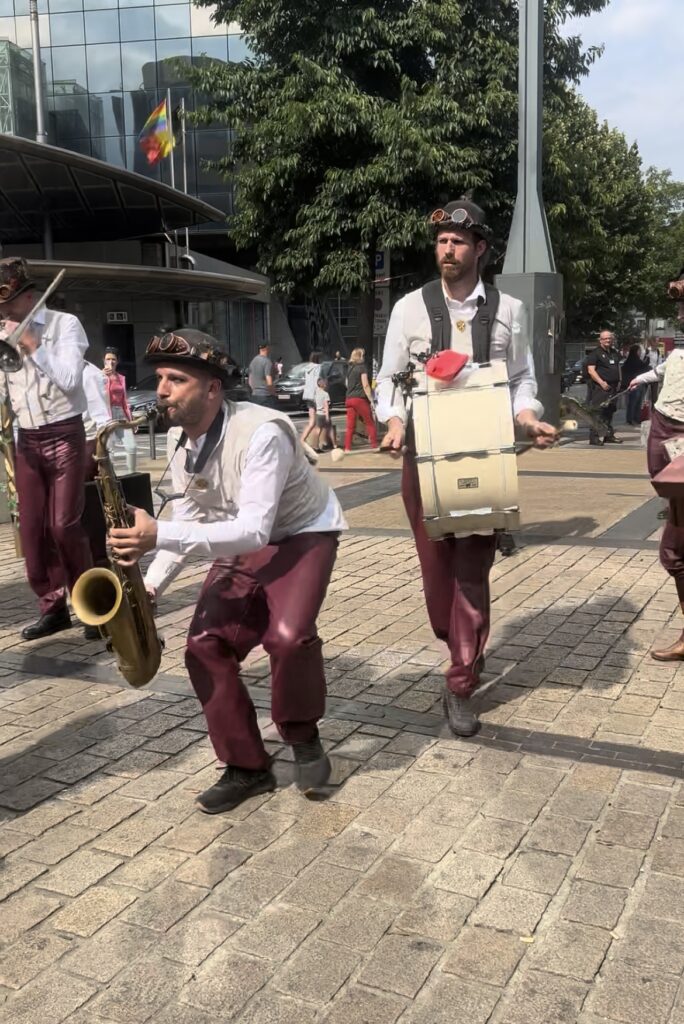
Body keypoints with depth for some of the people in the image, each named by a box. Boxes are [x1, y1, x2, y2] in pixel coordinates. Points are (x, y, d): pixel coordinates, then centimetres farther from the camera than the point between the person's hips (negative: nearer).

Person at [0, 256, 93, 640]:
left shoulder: (65, 323, -3)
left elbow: (70, 379, -15)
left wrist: (32, 345, -13)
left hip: (64, 436, -5)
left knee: (63, 525, -8)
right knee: (32, 528, 4)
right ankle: (53, 607, 14)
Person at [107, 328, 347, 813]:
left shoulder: (260, 433, -31)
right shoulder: (179, 438, -5)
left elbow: (255, 530, -37)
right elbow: (187, 515, 7)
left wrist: (160, 536, -43)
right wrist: (152, 583, -4)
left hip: (301, 535, -7)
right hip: (239, 546, 7)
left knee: (288, 635, -31)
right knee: (206, 646, -9)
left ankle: (304, 737, -1)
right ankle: (248, 767, 8)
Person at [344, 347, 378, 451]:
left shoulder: (350, 368, 15)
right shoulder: (362, 367, -3)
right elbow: (365, 385, -9)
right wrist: (371, 400, -10)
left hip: (349, 399, 6)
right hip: (360, 399, -6)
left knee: (350, 426, 3)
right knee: (370, 423, 3)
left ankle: (347, 449, -2)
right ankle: (374, 446, 1)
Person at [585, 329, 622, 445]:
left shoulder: (615, 353, 18)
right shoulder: (595, 353, -6)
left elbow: (617, 368, 30)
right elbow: (591, 370, -14)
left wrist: (618, 381, 15)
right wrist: (601, 382, -22)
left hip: (612, 387, 8)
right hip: (600, 387, -8)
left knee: (610, 412, 13)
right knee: (598, 412, -12)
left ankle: (609, 435, 20)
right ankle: (594, 437, -11)